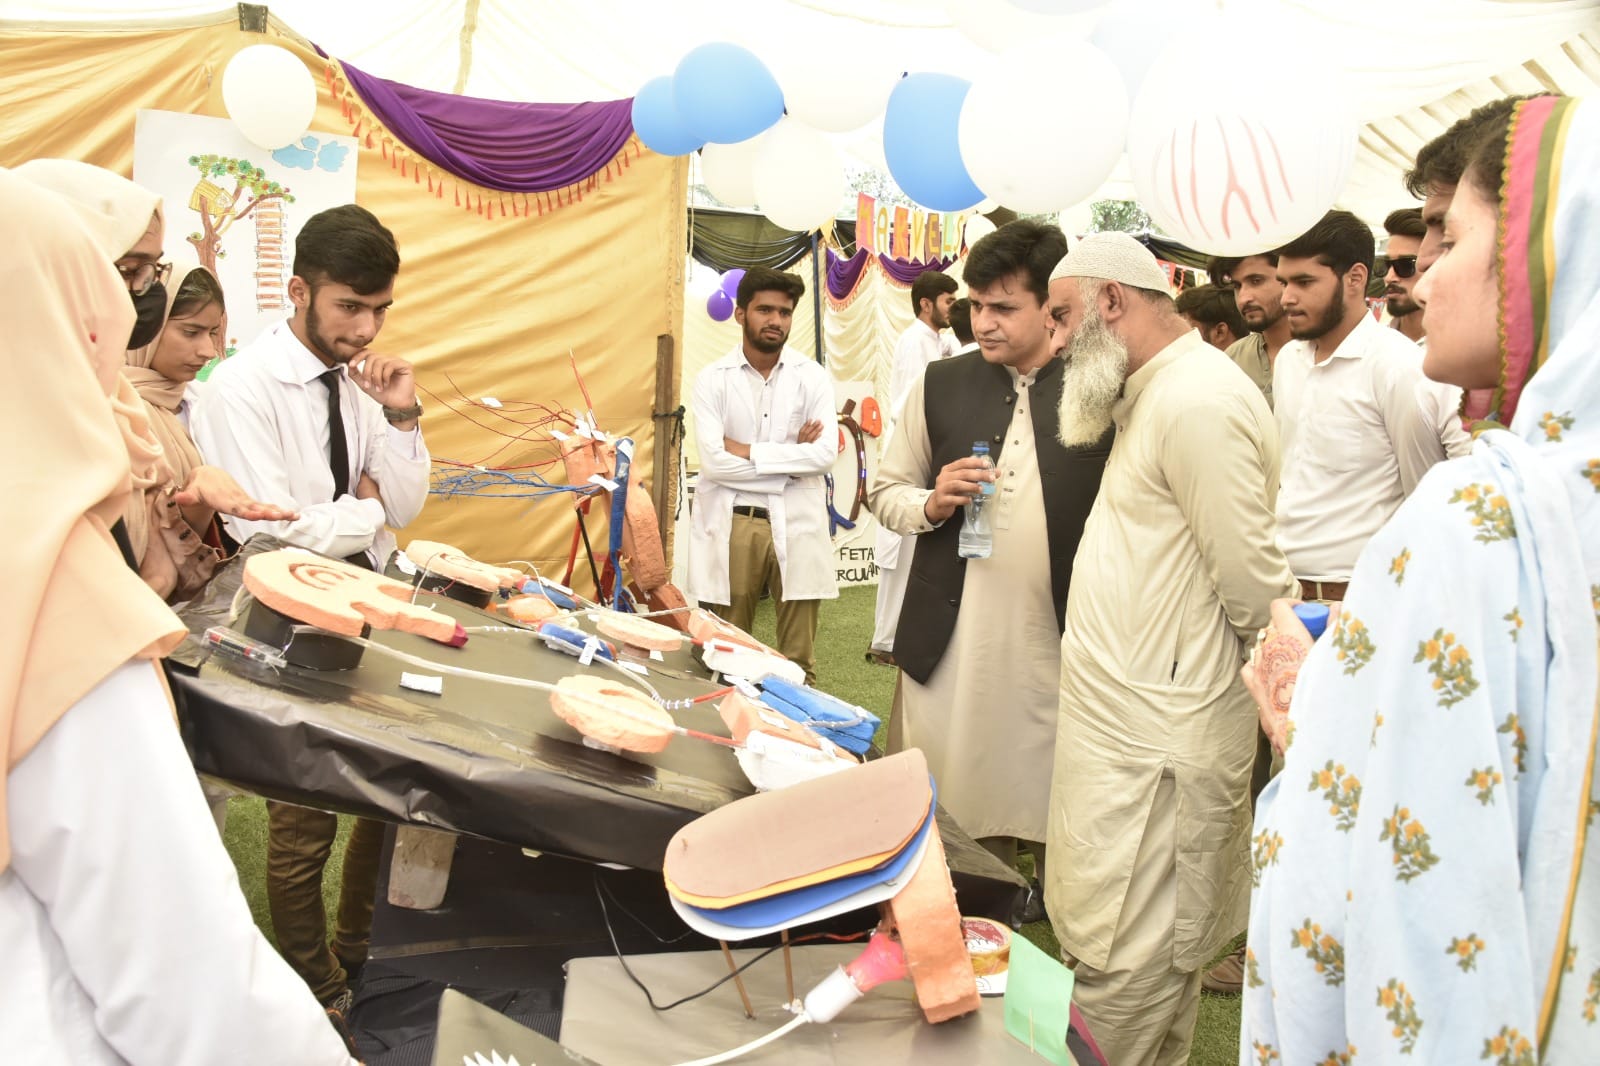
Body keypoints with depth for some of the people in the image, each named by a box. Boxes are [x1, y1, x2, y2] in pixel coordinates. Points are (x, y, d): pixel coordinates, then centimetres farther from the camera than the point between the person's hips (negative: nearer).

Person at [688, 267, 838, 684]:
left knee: (798, 661, 7)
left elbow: (825, 453, -9)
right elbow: (713, 460, -11)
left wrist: (747, 451, -10)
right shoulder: (712, 379, 1)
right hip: (731, 525, 0)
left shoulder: (812, 376, 3)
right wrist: (791, 454, -8)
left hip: (795, 526, 1)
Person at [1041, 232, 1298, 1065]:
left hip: (1155, 739, -10)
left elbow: (1253, 584, -18)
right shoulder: (1151, 394, 14)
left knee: (1122, 961, 2)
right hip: (1122, 716, 10)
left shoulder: (1198, 402, -19)